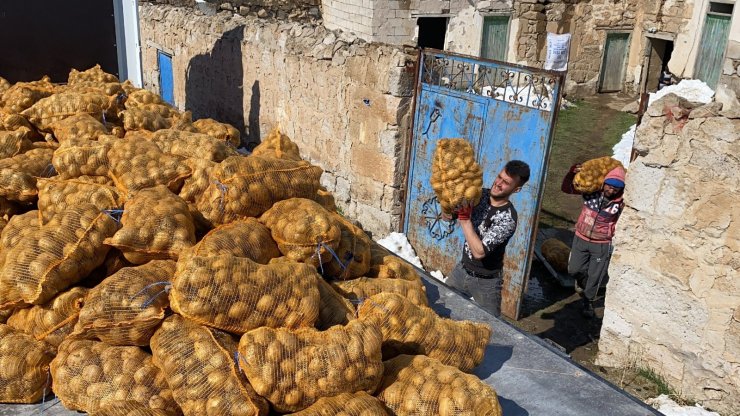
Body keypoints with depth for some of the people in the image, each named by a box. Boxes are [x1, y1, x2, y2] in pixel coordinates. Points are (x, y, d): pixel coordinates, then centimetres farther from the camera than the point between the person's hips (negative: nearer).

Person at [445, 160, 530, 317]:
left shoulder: (507, 218, -26)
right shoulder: (480, 194, -7)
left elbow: (479, 252, -30)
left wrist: (465, 218, -30)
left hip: (485, 282, -5)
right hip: (461, 270, 6)